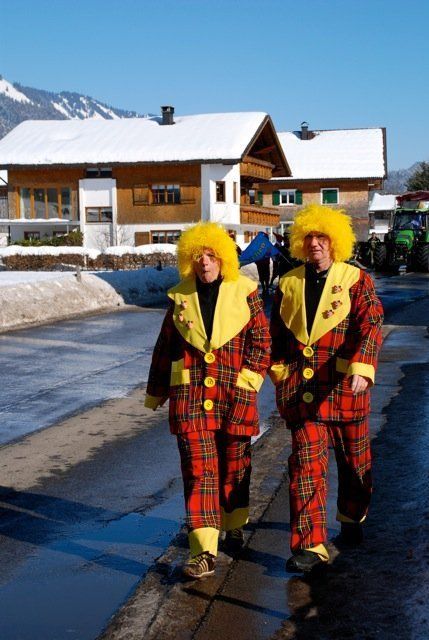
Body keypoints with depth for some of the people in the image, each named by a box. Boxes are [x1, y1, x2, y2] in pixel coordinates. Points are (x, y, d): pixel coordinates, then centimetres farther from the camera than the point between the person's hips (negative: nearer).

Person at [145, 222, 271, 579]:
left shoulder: (245, 291, 1)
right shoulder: (180, 296, 7)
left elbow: (261, 339, 1)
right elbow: (165, 346, 14)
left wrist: (249, 377, -9)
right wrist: (156, 390, 17)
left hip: (235, 392, 0)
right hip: (190, 392, 1)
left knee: (234, 464, 13)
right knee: (199, 469, -6)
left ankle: (234, 526, 37)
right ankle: (204, 553, -7)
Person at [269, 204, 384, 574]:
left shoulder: (356, 280, -1)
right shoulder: (289, 283, 9)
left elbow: (371, 326, -13)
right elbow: (277, 333, 16)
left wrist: (362, 369, -27)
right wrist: (279, 373, 7)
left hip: (345, 385, -1)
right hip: (302, 387, 1)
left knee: (354, 458, 14)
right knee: (306, 462, -5)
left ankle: (352, 518, 40)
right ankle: (311, 546, -3)